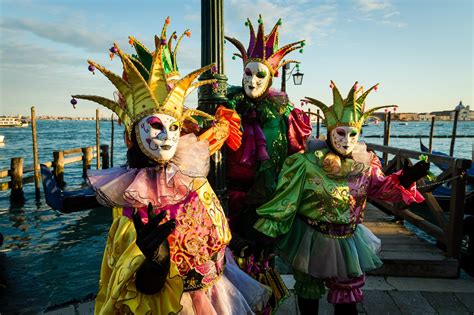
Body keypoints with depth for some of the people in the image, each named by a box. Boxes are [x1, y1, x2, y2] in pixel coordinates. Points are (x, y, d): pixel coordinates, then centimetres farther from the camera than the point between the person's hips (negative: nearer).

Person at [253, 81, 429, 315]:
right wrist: (266, 230, -15)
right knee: (308, 292, 20)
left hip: (348, 241, 4)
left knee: (347, 296, 21)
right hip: (311, 240, -3)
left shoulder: (365, 165, -5)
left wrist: (405, 179, -10)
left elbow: (381, 188, 9)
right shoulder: (307, 163, -19)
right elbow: (285, 198, -17)